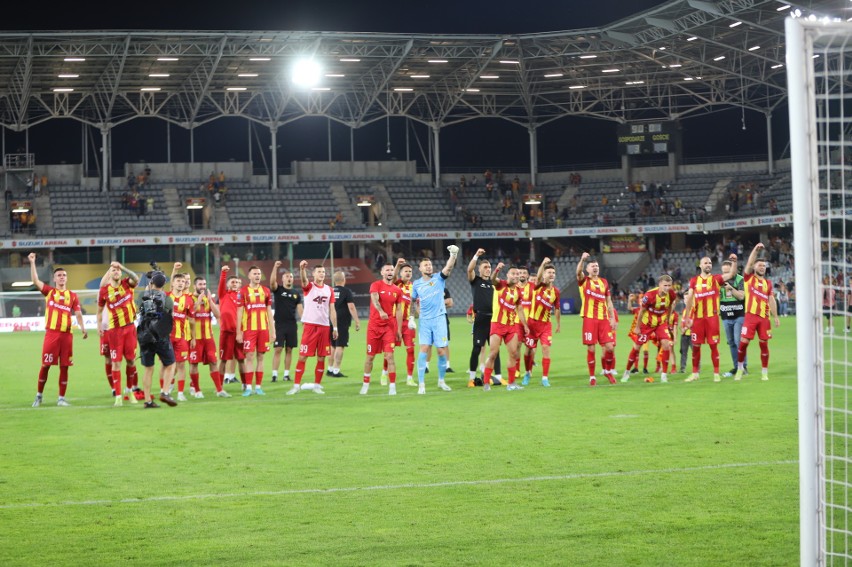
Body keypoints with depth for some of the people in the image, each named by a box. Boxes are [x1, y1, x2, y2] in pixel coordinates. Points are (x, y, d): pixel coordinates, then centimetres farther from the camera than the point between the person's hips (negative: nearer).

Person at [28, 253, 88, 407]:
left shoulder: (73, 295, 11)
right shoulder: (49, 291, 7)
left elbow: (78, 313, 8)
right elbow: (35, 280, -3)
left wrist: (82, 328, -6)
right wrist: (32, 263, -10)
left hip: (67, 334, 2)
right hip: (51, 333, -2)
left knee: (64, 367, 3)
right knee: (45, 365, 1)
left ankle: (61, 398, 11)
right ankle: (39, 395, 15)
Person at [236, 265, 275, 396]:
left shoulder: (266, 291, 10)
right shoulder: (243, 291, 0)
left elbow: (269, 312, 13)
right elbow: (239, 312, 0)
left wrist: (272, 331, 9)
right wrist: (238, 332, -5)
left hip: (263, 329, 3)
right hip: (249, 329, -3)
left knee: (260, 357, 4)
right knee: (250, 357, -6)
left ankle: (258, 387, 8)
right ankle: (248, 387, -4)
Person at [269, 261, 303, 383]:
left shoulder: (296, 293, 11)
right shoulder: (278, 290, 1)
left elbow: (300, 308, 8)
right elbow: (272, 281, -19)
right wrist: (275, 267, -29)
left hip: (292, 325, 3)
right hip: (279, 325, -3)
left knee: (289, 350, 5)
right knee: (278, 349, -6)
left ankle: (286, 374, 11)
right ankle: (274, 374, -5)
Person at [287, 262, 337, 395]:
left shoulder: (329, 290, 11)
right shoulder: (309, 286, 1)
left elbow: (332, 310, 13)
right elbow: (304, 280, -22)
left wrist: (335, 327, 8)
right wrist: (302, 268, -43)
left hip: (324, 326, 3)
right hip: (309, 325, -3)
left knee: (321, 358, 5)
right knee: (302, 356, -4)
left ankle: (317, 385, 14)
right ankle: (296, 385, 0)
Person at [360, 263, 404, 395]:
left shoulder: (397, 290, 8)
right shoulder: (375, 285, -3)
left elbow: (398, 311, 11)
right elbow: (374, 299, -22)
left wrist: (399, 330, 8)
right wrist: (381, 311, -41)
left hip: (390, 326, 1)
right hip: (374, 325, -1)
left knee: (389, 356, -9)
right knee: (370, 356, 7)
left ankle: (392, 386, -6)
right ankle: (366, 384, 22)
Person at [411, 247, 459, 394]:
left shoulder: (439, 279, 1)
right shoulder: (417, 284, 7)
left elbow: (448, 268, -16)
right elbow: (413, 301, 19)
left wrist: (453, 255, -32)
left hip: (439, 318, -1)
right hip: (425, 320, 1)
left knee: (442, 351, 1)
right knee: (423, 350, -9)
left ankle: (441, 381, 18)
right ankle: (421, 384, -8)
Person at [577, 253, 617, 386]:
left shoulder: (604, 282, 14)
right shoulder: (584, 281, 3)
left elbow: (608, 301, 18)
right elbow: (578, 272, -20)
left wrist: (612, 318, 11)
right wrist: (582, 259, -38)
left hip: (604, 319, 3)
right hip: (589, 319, -3)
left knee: (610, 347, -3)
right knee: (591, 349, -3)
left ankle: (608, 370, 21)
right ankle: (592, 377, 7)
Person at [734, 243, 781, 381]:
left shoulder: (768, 283, 14)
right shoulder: (748, 278, 6)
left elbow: (771, 300, 12)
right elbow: (749, 263, -9)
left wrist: (776, 316, 6)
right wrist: (756, 249, -18)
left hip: (764, 317, 3)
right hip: (751, 315, -3)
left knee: (764, 344, 3)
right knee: (743, 342, -6)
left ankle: (764, 372, 10)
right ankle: (740, 367, 13)